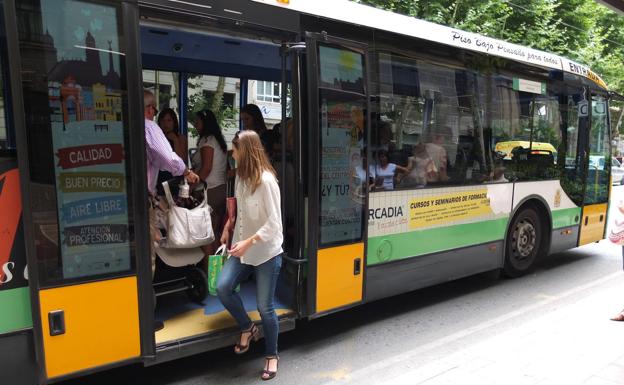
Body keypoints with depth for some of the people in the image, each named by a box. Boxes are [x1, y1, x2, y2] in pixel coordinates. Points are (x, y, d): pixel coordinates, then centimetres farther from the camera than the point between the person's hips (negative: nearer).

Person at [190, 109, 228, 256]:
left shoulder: (206, 140, -8)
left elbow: (206, 168, -16)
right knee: (215, 232, 12)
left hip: (209, 191, -9)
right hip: (222, 188, 9)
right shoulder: (218, 140, 17)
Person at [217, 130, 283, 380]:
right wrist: (229, 226, 7)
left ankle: (272, 356, 25)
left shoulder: (266, 180, -19)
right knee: (222, 287, -9)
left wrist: (248, 242, -27)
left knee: (265, 307, 2)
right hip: (243, 249, 7)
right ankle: (247, 328, 17)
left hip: (267, 252, -7)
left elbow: (274, 224, -21)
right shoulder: (241, 176, 4)